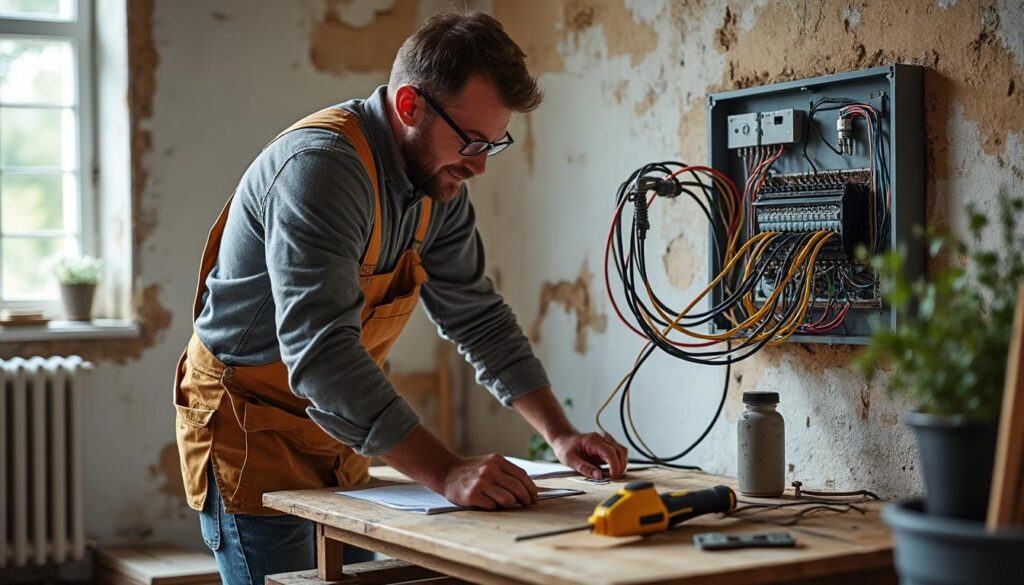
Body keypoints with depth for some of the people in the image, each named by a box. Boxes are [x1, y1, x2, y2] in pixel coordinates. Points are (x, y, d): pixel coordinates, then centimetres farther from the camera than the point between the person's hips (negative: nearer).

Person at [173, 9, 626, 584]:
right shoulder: (321, 165, -28)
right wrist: (447, 473, -43)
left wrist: (560, 434, -3)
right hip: (251, 428, -8)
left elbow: (479, 317, 7)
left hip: (337, 435, 8)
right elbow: (320, 352, -38)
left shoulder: (440, 181, -1)